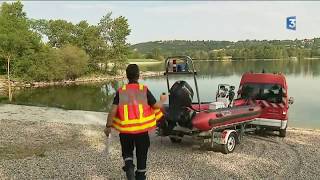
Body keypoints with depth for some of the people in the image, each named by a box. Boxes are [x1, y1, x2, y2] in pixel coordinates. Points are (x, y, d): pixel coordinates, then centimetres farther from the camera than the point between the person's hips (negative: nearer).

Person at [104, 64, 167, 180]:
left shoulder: (120, 92, -4)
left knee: (127, 151, 22)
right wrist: (163, 100, 17)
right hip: (142, 129, -1)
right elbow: (157, 106, -4)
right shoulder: (144, 90, -8)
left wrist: (108, 126, 3)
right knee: (141, 154, 18)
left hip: (125, 129, 1)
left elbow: (113, 111, -8)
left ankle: (129, 166, -4)